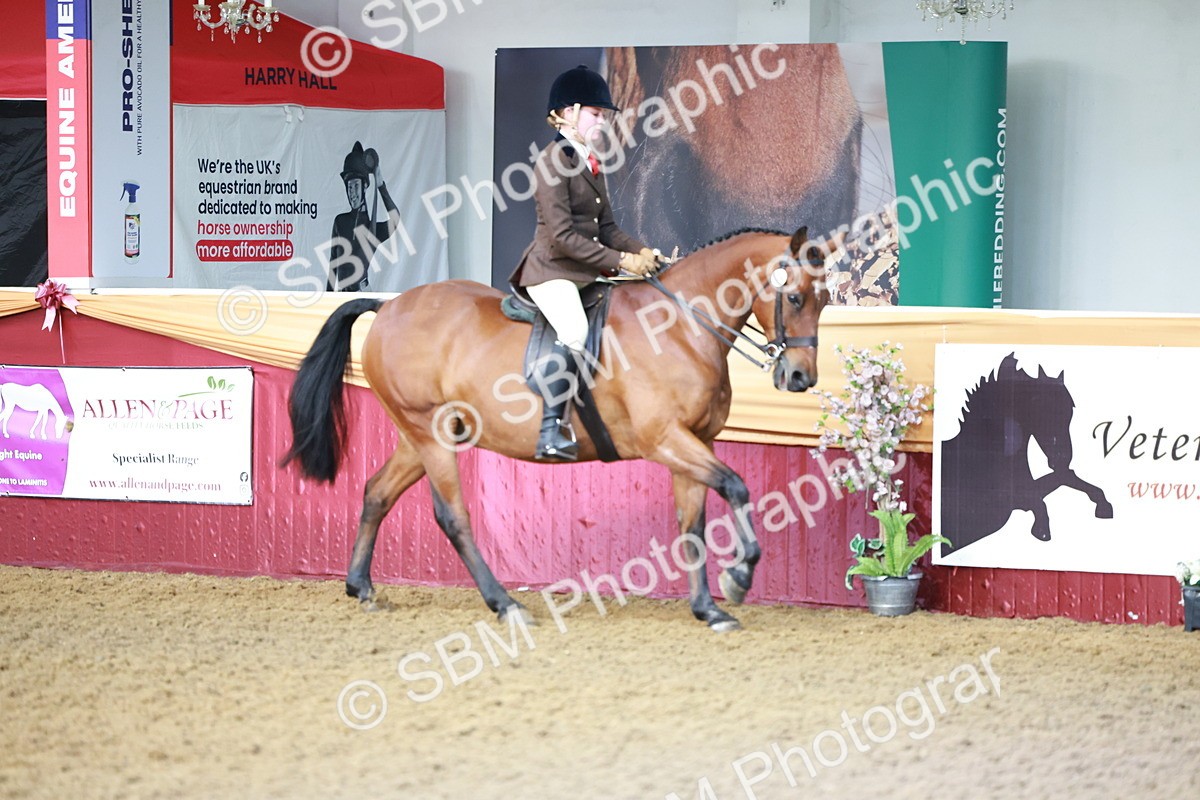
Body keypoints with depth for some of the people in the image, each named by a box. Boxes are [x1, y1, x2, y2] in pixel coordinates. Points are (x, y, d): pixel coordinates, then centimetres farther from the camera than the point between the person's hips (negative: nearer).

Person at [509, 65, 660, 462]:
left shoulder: (591, 164, 15)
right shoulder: (552, 162, -13)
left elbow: (606, 226, 17)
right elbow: (562, 235, -20)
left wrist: (640, 252, -2)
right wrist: (620, 261, -20)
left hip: (586, 272, 10)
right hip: (552, 270, -10)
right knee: (575, 335, -32)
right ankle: (550, 435, -30)